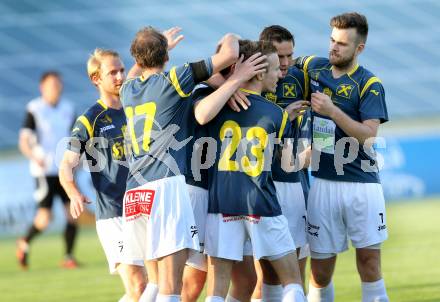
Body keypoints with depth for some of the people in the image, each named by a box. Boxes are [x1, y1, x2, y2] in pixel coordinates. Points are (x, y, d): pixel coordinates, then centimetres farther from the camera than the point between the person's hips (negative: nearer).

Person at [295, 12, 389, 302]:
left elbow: (369, 134, -13)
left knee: (369, 260, -3)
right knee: (321, 269, 2)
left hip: (361, 183, -3)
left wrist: (332, 110, -21)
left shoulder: (370, 85, -4)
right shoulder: (312, 67, 8)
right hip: (323, 183, 3)